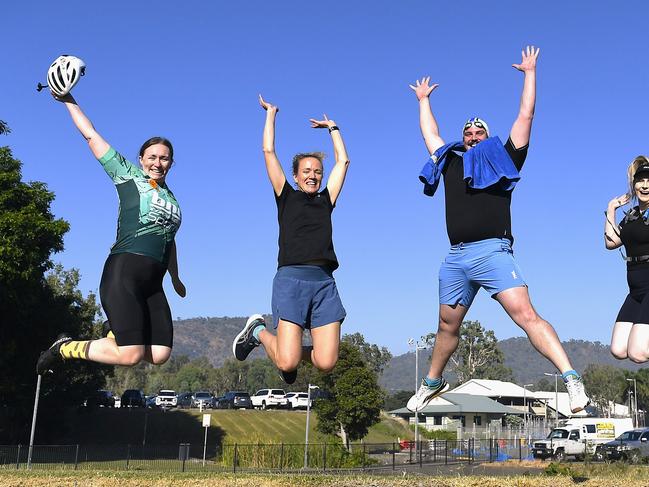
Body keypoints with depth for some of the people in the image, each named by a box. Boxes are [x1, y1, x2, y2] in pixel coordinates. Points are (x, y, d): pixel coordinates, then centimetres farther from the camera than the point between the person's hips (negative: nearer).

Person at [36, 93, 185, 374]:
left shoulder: (171, 197, 23)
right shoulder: (128, 174, 8)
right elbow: (91, 136, 10)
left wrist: (175, 277, 41)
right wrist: (68, 101, 11)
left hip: (153, 282, 6)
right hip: (123, 272, -6)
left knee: (160, 355, -9)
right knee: (131, 356, -16)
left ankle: (118, 335, 20)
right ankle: (65, 348, 8)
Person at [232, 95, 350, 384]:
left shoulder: (326, 201, 23)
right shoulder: (287, 197, 15)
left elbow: (343, 161, 29)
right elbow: (268, 151, 15)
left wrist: (332, 127, 39)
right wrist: (271, 114, 26)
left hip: (324, 282, 4)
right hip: (291, 277, -3)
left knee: (326, 362, -7)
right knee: (287, 363, -11)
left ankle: (294, 352, 25)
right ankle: (257, 332, 20)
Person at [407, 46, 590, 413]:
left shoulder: (502, 158, 14)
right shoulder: (449, 162, 23)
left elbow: (526, 115, 15)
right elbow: (430, 132, 38)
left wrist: (530, 72, 23)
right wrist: (424, 100, 49)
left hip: (492, 251, -4)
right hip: (456, 258, 5)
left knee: (525, 314, -19)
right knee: (448, 326, 13)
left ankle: (573, 380, -22)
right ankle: (433, 383, 31)